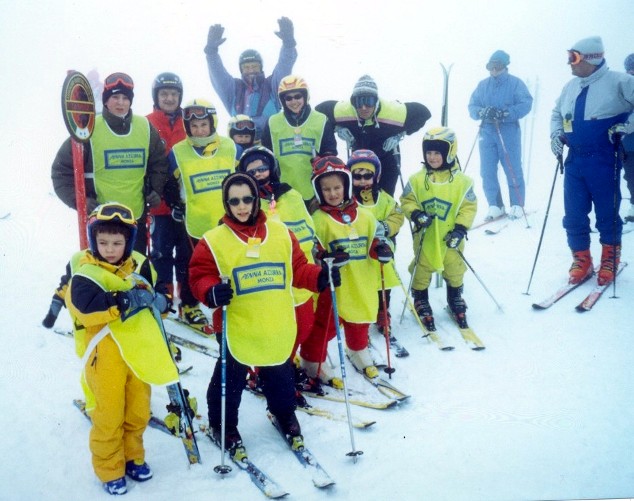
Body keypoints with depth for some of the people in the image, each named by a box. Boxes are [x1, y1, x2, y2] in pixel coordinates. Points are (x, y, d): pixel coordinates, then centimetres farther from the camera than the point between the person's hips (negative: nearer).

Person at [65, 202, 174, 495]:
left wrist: (159, 301, -9)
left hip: (140, 351, 5)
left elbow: (156, 299, 14)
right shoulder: (86, 274, -12)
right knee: (109, 416, 6)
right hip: (106, 354, -5)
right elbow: (87, 308, -30)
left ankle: (133, 458, 38)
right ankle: (110, 470, 25)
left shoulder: (140, 266, 5)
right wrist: (129, 299, -30)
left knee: (138, 412, 17)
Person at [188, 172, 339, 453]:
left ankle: (285, 414, 48)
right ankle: (222, 424, 37)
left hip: (277, 327, 3)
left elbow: (297, 268, 7)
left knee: (280, 375, 21)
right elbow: (200, 276, -7)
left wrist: (319, 277, -8)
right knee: (230, 378, 13)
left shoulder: (280, 233, 2)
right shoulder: (214, 241, -8)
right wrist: (212, 293, -27)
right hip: (236, 327, -3)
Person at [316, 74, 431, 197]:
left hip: (387, 161, -2)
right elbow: (320, 109, -8)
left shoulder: (393, 111, -32)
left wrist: (401, 133, -20)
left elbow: (423, 112, -17)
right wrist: (337, 128, -17)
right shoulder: (343, 110, -28)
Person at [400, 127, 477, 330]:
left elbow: (469, 207, -6)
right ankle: (421, 302, 29)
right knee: (422, 271, 10)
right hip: (425, 238, 0)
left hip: (450, 239, 0)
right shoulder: (417, 179, -6)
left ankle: (456, 300, 37)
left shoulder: (462, 181, -8)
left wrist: (460, 229, -15)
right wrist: (416, 214, -19)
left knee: (454, 271, 15)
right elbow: (406, 201, -1)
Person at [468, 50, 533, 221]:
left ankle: (517, 205, 10)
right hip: (487, 132, 4)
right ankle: (495, 206, 11)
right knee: (487, 172, 1)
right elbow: (472, 106, 7)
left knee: (513, 170, 0)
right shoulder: (483, 84, 12)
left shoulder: (515, 83, 1)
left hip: (509, 132, -4)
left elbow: (525, 104, -9)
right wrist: (483, 112, -15)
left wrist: (504, 114, -22)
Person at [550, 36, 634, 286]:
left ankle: (610, 260, 24)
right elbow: (557, 112, 24)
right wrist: (556, 133, 9)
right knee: (573, 215, 6)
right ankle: (581, 261, 20)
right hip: (574, 161, 5)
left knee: (607, 214, 5)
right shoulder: (571, 86, 10)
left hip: (604, 161, -5)